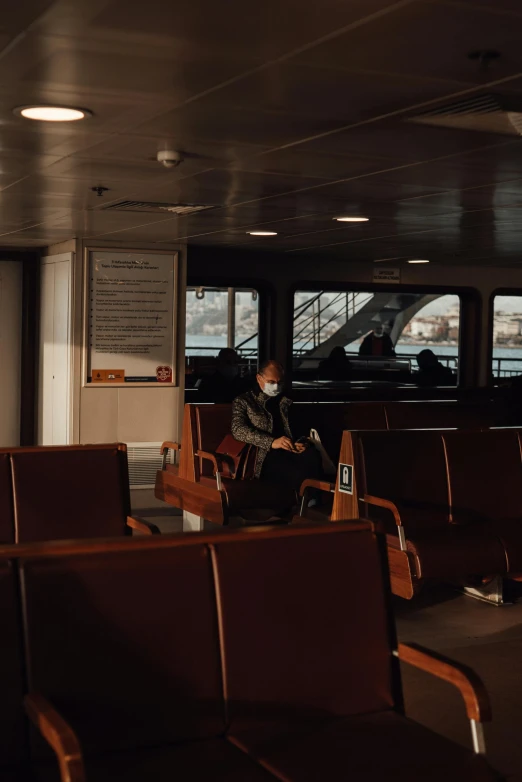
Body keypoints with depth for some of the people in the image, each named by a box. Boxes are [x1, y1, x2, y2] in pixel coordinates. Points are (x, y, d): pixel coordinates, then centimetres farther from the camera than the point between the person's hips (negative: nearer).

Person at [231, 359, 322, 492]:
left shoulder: (286, 402, 25)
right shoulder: (243, 401, 12)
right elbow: (239, 430, -5)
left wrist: (303, 442, -5)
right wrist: (272, 442, -19)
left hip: (291, 451, 4)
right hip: (265, 456, -4)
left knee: (313, 456, -34)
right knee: (299, 474, -36)